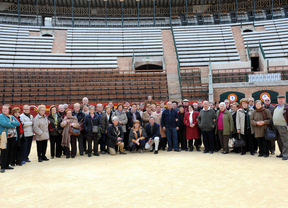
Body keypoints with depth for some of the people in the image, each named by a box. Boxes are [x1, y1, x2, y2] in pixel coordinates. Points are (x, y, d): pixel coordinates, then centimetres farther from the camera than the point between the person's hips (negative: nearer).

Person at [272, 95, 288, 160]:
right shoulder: (276, 107, 18)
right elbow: (273, 115, 24)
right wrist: (273, 125, 17)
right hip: (276, 126, 8)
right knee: (279, 141, 13)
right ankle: (282, 153, 23)